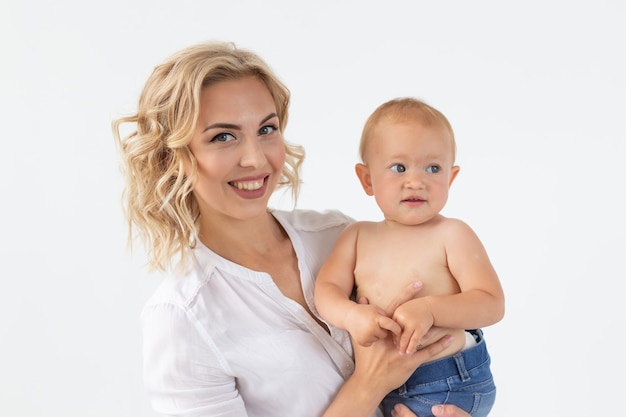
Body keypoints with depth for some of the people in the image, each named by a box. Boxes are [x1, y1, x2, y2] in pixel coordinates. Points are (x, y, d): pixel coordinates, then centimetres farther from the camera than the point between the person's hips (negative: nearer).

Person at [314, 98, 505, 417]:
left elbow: (492, 304, -14)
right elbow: (327, 289, -2)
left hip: (447, 387, -5)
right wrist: (352, 315, -25)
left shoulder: (452, 235, -9)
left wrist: (429, 309, -30)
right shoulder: (358, 236, 5)